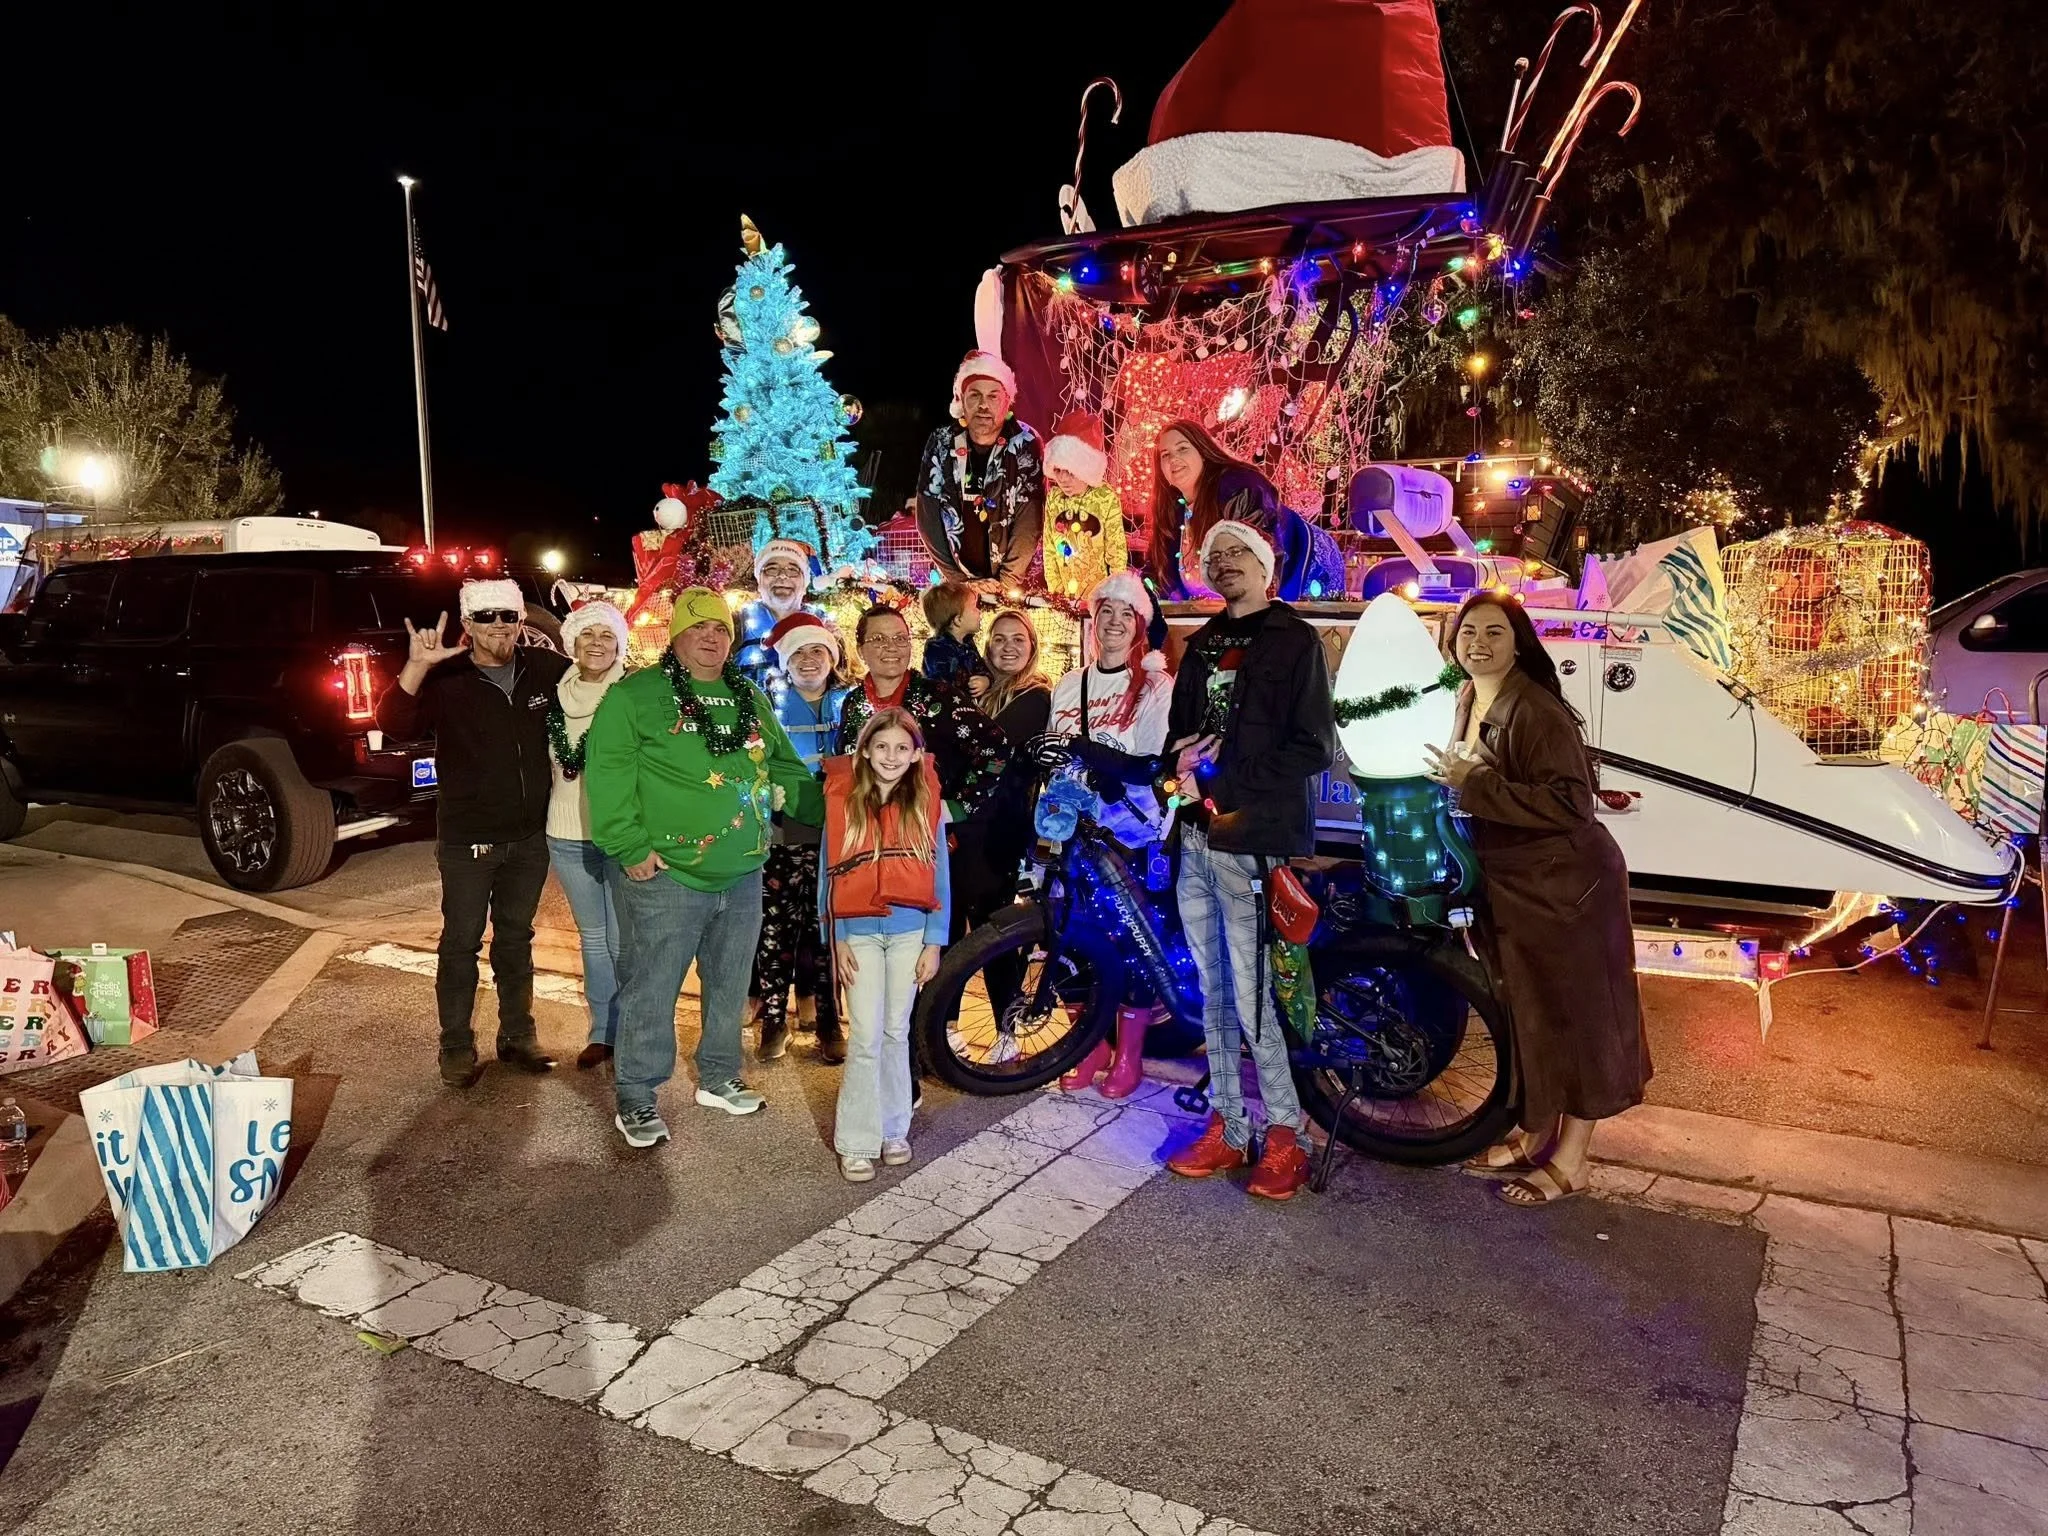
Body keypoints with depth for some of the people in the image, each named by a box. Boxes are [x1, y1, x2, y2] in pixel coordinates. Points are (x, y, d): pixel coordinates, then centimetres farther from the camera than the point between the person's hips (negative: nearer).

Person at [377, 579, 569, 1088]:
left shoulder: (546, 671, 1)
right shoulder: (446, 680, -8)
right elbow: (392, 724, -22)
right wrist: (416, 667, -35)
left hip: (530, 838, 3)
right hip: (468, 841, -3)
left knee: (516, 939, 16)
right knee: (461, 943, 5)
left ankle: (518, 1036, 28)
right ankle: (456, 1047, 17)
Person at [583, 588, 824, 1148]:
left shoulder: (751, 700, 13)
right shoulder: (634, 696, -6)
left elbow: (785, 770, 20)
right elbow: (607, 775, -12)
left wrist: (834, 811, 11)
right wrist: (630, 846, -17)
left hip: (743, 876, 6)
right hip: (666, 876, -6)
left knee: (729, 986, 17)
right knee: (652, 990, 1)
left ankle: (718, 1079, 34)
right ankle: (635, 1099, 14)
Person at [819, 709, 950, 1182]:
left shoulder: (927, 805, 2)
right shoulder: (844, 802, 0)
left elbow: (938, 879, 4)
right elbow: (829, 874, 1)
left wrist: (934, 943, 0)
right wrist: (836, 940, -3)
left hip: (910, 932, 1)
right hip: (859, 931, -1)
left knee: (896, 1032, 11)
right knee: (866, 1037, -3)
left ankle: (893, 1129, 23)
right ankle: (858, 1142, 6)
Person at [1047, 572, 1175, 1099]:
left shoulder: (1157, 685, -3)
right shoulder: (1068, 686, 13)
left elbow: (1158, 765, -14)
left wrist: (1098, 757, -27)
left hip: (1133, 832, -4)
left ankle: (1128, 1055, 15)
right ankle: (1091, 1046, 22)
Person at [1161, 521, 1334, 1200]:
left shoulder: (1295, 640, 0)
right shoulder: (1202, 644, 19)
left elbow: (1314, 749, -8)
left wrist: (1228, 783, -14)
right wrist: (1181, 759, 1)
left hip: (1255, 841, -7)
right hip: (1198, 837, 7)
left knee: (1251, 997, -8)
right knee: (1214, 993, 11)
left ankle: (1286, 1135, 6)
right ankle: (1227, 1129, 21)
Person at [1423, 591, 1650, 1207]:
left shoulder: (1536, 711, -22)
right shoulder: (1469, 700, 6)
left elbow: (1570, 803, -29)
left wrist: (1473, 785, -28)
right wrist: (1449, 776, 2)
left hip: (1566, 885, -9)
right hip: (1511, 884, 9)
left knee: (1575, 1017, 3)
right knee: (1528, 1012, 19)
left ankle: (1569, 1163, 16)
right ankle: (1535, 1135, 35)